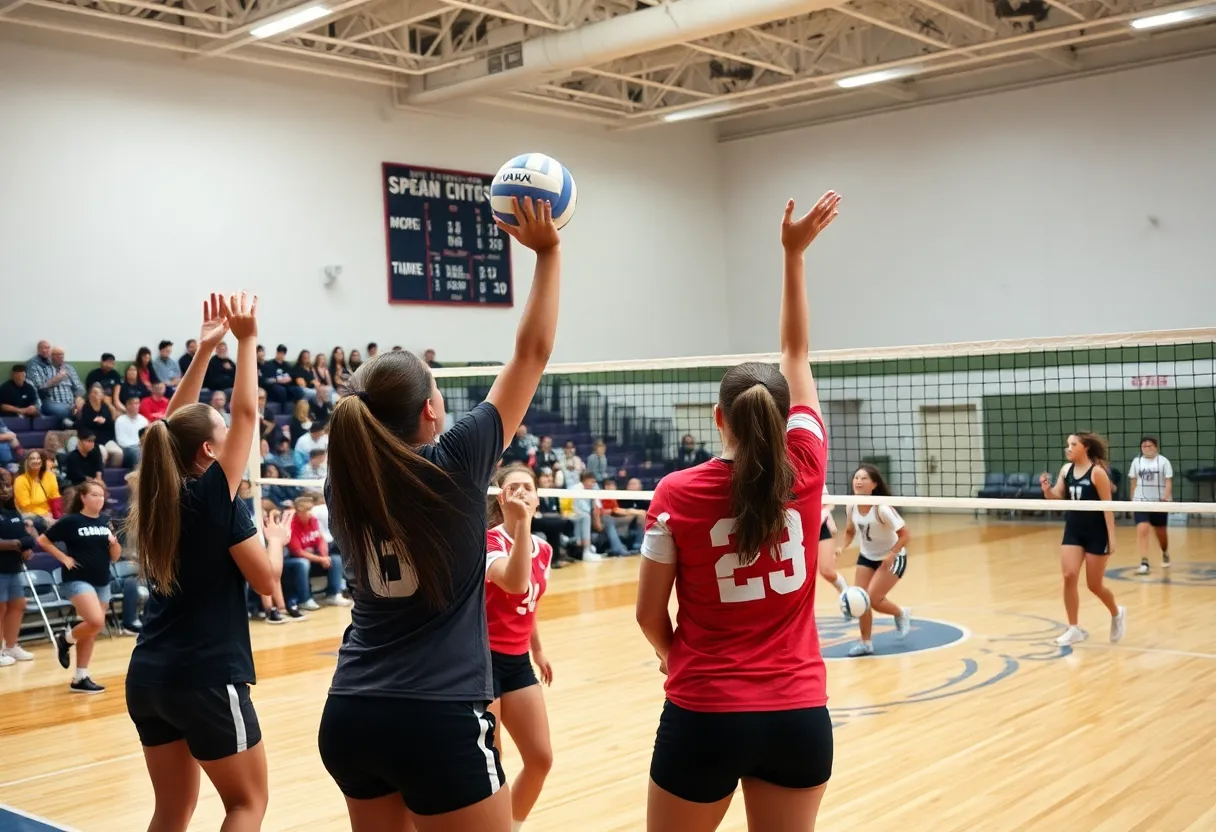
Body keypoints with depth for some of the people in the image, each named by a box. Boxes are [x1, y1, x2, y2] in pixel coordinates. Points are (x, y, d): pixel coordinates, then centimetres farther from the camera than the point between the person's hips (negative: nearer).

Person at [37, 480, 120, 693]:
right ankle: (65, 639, 6)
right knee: (96, 622, -23)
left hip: (102, 582, 6)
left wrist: (114, 543, -10)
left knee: (91, 632, 8)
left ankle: (80, 678, 16)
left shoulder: (106, 522, 8)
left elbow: (114, 557, 10)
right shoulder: (70, 521, -7)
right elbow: (43, 540, -2)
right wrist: (64, 558, -8)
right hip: (78, 580, -6)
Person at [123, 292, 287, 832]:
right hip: (206, 676, -7)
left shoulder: (159, 493, 4)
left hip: (147, 675, 7)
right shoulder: (214, 495, -14)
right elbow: (263, 552, -11)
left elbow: (174, 422, 14)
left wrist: (205, 348, 11)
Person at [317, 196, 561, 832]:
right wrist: (547, 251, 4)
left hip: (349, 717, 7)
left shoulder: (343, 484, 3)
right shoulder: (453, 466, -11)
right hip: (440, 721, -6)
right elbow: (532, 353, -4)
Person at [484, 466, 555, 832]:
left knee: (540, 759, 9)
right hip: (481, 660, -7)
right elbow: (515, 583, -38)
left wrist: (537, 650, 28)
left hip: (517, 661, 7)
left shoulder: (543, 549, 7)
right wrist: (521, 522, -39)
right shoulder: (488, 541, -16)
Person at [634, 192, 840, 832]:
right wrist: (794, 253, 14)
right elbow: (796, 354, 7)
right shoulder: (804, 473, -6)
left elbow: (649, 615, -3)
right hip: (799, 716, 2)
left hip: (705, 717, -2)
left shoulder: (677, 494, -10)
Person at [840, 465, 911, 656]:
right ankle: (866, 643, 13)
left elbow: (905, 534, -23)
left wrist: (891, 556, -31)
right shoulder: (852, 506, -11)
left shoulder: (881, 508, -28)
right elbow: (850, 531, 7)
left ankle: (902, 614, 18)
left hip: (892, 558, -5)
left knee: (872, 599, -14)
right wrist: (842, 547, -11)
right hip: (866, 557, 5)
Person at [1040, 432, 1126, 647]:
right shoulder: (1066, 469, 1)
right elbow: (1056, 498, 6)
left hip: (1096, 532, -5)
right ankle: (1074, 629, 1)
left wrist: (1111, 537, -15)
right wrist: (1046, 489, -16)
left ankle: (1117, 614, 35)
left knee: (1094, 585, 4)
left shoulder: (1097, 471, -15)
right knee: (1069, 576, -9)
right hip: (1073, 530, 5)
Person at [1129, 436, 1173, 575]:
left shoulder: (1163, 461, -3)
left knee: (1161, 532, 14)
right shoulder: (1136, 461, 5)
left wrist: (1166, 497, -21)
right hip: (1141, 502, 1)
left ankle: (1165, 554, 44)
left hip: (1159, 502, -1)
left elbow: (1168, 481, -8)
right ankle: (1144, 563, -19)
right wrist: (1132, 500, 12)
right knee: (1142, 531, -15)